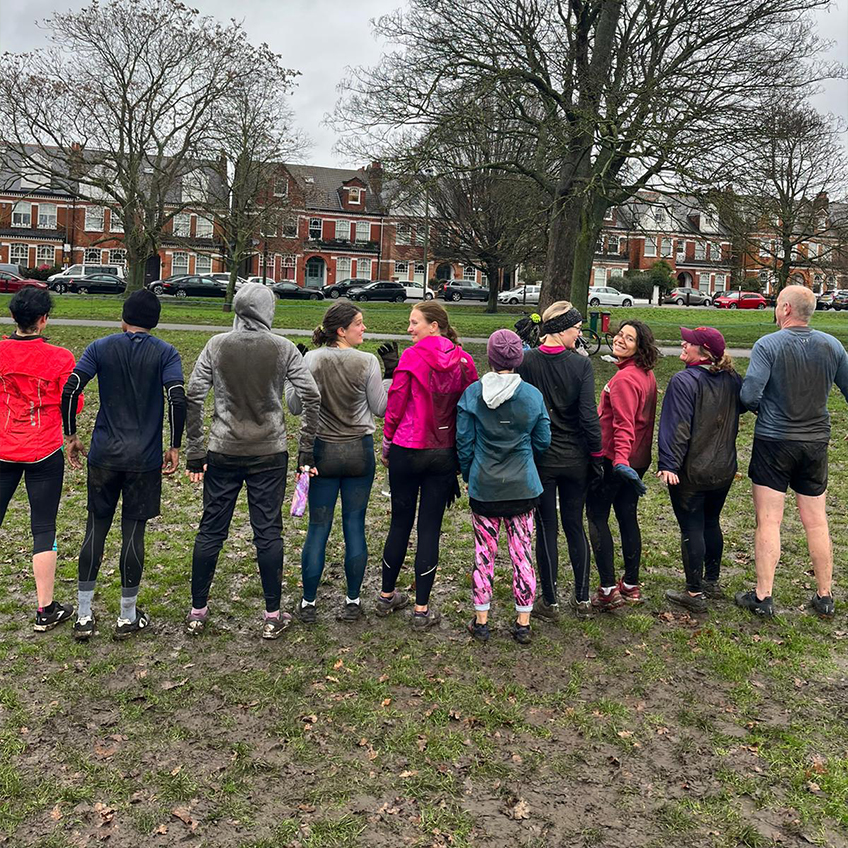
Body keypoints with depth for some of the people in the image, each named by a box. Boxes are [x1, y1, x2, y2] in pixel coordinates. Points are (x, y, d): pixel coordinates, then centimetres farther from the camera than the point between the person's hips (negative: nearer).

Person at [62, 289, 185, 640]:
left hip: (103, 455, 2)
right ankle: (128, 617, 16)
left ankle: (84, 616, 15)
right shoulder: (165, 353, -1)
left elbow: (70, 390, -7)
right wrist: (175, 448, -7)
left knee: (96, 528, 11)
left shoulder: (101, 348, 3)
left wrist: (71, 436, 4)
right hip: (145, 459, -1)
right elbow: (177, 399, -15)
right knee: (133, 532, 5)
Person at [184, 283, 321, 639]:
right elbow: (311, 396, -8)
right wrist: (307, 450, -2)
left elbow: (193, 396, -6)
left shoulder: (217, 345, -1)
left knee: (211, 530, 11)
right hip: (269, 454, -1)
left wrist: (194, 450, 0)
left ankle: (197, 612, 21)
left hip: (223, 453, 1)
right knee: (268, 532, 6)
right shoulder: (283, 348, -3)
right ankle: (273, 616, 14)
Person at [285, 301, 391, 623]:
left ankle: (308, 603, 16)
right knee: (355, 526, 8)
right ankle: (353, 602, 16)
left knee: (318, 527, 8)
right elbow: (380, 408, -3)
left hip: (322, 451, 1)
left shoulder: (310, 361, -6)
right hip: (360, 451, -1)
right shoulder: (367, 362, -11)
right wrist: (393, 373, 3)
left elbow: (296, 407, 1)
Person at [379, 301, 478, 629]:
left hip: (407, 451, -2)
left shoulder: (412, 356, -10)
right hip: (445, 454, 2)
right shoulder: (463, 361, 1)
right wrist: (460, 451, 14)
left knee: (400, 523, 11)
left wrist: (386, 445, 6)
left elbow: (395, 405, -7)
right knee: (430, 527, 6)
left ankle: (387, 596, 27)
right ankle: (422, 609, 11)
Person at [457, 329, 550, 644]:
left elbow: (464, 441, -2)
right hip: (522, 487, 0)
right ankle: (523, 623, 17)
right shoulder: (532, 395, -6)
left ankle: (481, 620, 20)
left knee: (484, 552, 12)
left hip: (483, 487, 0)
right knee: (522, 552, 9)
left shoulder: (472, 393, -8)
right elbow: (542, 441, 4)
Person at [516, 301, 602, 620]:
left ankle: (550, 602, 16)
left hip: (539, 459, -1)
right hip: (575, 459, 1)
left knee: (546, 529, 8)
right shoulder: (581, 363, -10)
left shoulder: (525, 362, -8)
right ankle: (582, 599, 23)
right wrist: (597, 456, -1)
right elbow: (589, 417, -11)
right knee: (575, 527, 15)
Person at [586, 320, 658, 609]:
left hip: (614, 458, -9)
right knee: (628, 517, 15)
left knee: (597, 518, 0)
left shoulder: (624, 378, -19)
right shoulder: (647, 374, 10)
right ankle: (631, 586, 24)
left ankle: (608, 590, 0)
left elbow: (624, 424, -27)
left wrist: (620, 459, -32)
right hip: (637, 459, 9)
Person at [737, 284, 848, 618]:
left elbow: (749, 395, -19)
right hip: (816, 442, 4)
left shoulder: (768, 345, -13)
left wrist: (761, 408, 2)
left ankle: (762, 597, 8)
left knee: (768, 521, 3)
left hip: (773, 441, -4)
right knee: (816, 522, 13)